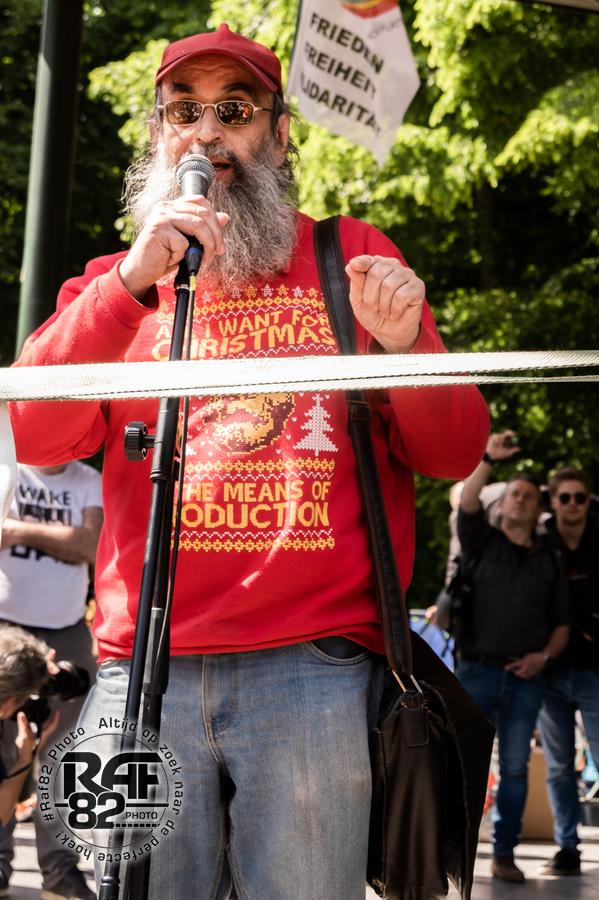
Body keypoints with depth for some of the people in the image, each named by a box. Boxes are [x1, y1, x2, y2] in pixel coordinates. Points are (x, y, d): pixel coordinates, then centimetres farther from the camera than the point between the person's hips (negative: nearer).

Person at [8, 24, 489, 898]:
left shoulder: (351, 261, 14)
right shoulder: (115, 283, 17)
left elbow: (453, 456, 9)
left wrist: (404, 344, -12)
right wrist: (134, 281, -12)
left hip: (312, 667, -1)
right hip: (143, 670, 1)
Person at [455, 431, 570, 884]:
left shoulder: (549, 562, 13)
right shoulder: (483, 543, 8)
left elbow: (562, 624, 13)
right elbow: (466, 505, -12)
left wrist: (544, 656, -5)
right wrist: (489, 460, -22)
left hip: (526, 678, 2)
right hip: (478, 670, -2)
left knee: (515, 768, 3)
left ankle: (505, 854, 9)